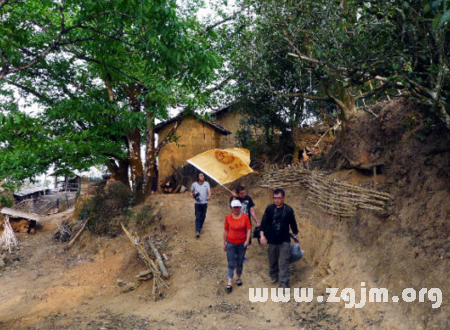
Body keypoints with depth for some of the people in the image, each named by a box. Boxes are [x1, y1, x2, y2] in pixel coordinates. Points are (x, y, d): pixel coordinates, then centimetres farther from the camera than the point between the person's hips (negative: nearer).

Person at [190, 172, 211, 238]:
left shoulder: (206, 183, -4)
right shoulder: (194, 184, -5)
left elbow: (209, 191, -14)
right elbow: (191, 192, 8)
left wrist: (209, 197, -36)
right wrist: (194, 197, -12)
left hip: (204, 203, 2)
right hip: (197, 203, -2)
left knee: (203, 216, 12)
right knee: (198, 217, -7)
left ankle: (200, 227, 33)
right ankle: (197, 231, -11)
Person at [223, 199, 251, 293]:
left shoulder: (245, 217, -5)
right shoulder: (228, 217, -4)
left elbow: (249, 229, -5)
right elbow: (226, 230, 2)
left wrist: (247, 240, -17)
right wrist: (224, 243, 6)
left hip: (242, 243, 1)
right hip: (231, 244, -1)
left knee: (240, 263, 13)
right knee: (231, 264, -2)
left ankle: (238, 278, 35)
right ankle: (229, 283, -1)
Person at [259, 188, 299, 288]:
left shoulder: (288, 210, -5)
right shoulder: (269, 208, -5)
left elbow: (293, 224, 6)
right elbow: (263, 223, -3)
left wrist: (296, 236, 14)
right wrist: (262, 235, -12)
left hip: (284, 241, -1)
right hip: (272, 240, 1)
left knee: (284, 263, -3)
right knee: (272, 261, 15)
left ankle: (283, 283, 2)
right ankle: (274, 276, 38)